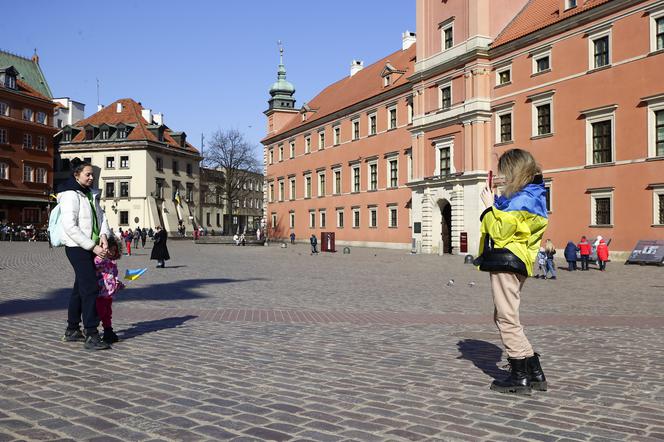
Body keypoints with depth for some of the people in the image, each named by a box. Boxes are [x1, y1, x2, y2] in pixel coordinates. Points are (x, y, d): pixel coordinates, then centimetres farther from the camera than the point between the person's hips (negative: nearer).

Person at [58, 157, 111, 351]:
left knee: (80, 288, 15)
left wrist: (103, 236, -9)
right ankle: (91, 335, -14)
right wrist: (92, 246, -19)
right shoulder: (71, 196, -11)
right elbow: (70, 227, -18)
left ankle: (72, 330, 26)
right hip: (77, 248, -9)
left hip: (89, 248, 9)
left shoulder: (91, 195, 16)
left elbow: (100, 215, 10)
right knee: (90, 288, -14)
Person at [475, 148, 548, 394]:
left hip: (506, 263, -11)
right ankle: (534, 373, 21)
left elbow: (499, 232, -17)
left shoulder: (521, 200, -17)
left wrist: (490, 206, -9)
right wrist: (495, 203, 9)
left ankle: (520, 377, 6)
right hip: (515, 263, 11)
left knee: (506, 319, -3)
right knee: (504, 317, 18)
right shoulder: (532, 197, 16)